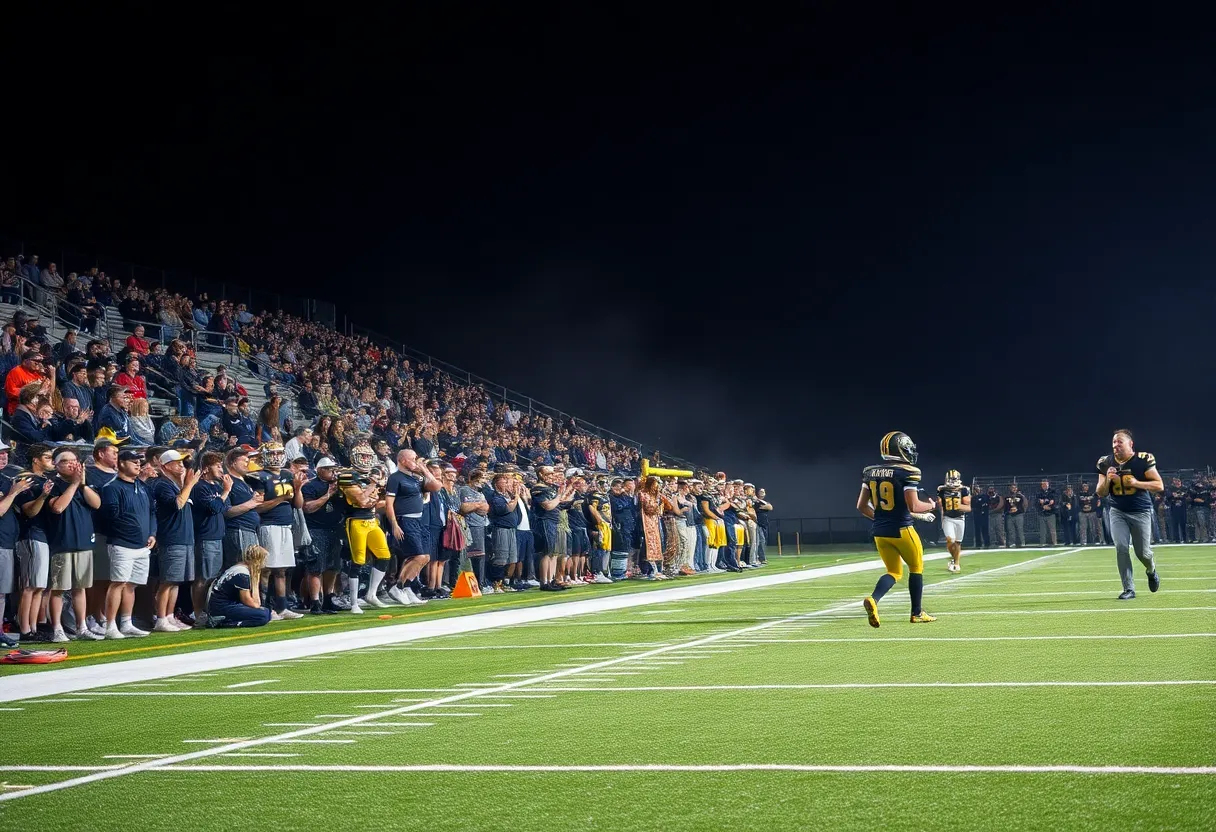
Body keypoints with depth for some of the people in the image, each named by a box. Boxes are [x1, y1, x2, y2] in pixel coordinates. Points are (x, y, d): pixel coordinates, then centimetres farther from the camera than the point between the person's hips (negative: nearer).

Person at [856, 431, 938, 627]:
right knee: (916, 568, 17)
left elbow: (861, 506, 8)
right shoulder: (907, 472, -14)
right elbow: (913, 506, -18)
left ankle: (873, 599, -11)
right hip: (901, 530, -6)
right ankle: (917, 613, 23)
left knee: (894, 572, 16)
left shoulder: (871, 472, 5)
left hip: (880, 531, 6)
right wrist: (932, 505, 2)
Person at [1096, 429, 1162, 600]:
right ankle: (1129, 589, -5)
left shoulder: (1143, 460, -11)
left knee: (1143, 552, 1)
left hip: (1141, 512, -2)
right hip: (1118, 512, 2)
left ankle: (1151, 571, 38)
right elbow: (1101, 493, 4)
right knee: (1121, 547, -14)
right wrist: (1107, 479, -16)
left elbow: (1159, 485, -9)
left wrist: (1136, 483, -22)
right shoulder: (1106, 463, -1)